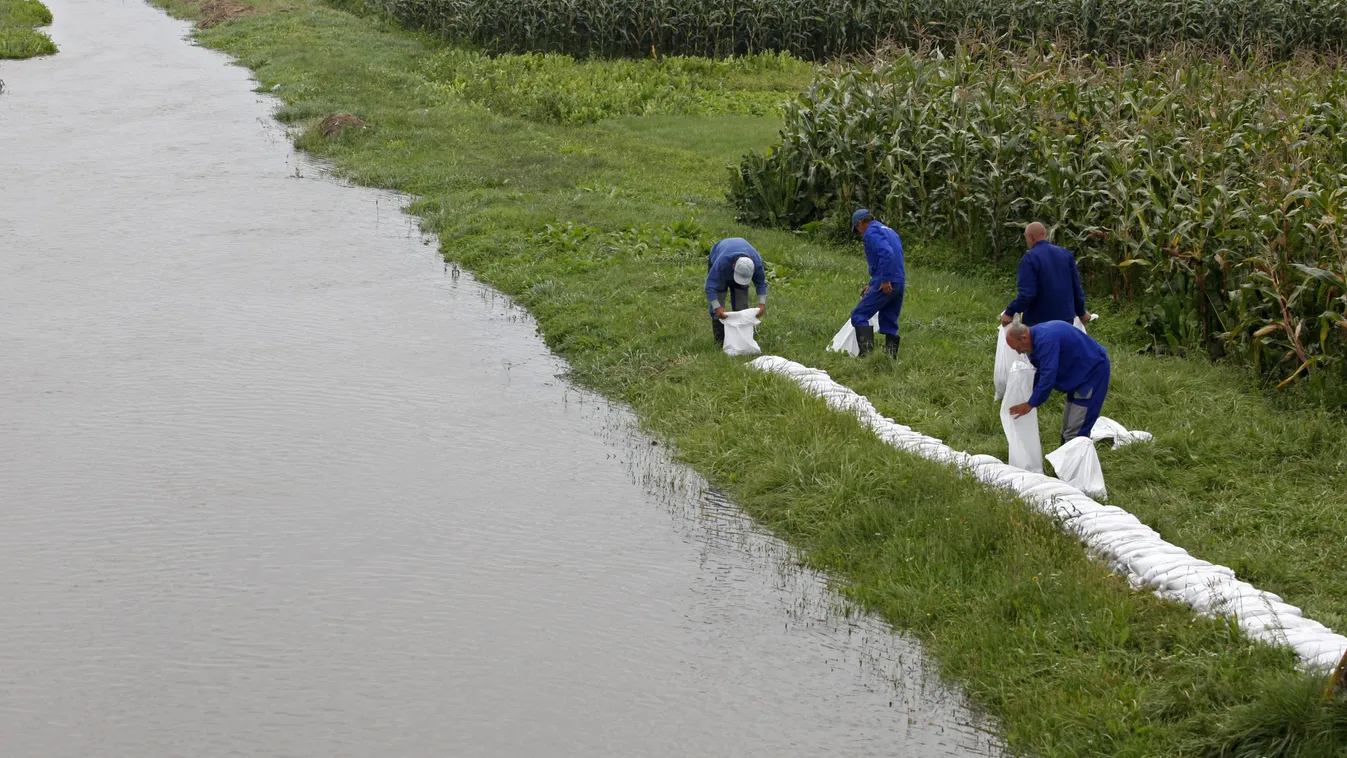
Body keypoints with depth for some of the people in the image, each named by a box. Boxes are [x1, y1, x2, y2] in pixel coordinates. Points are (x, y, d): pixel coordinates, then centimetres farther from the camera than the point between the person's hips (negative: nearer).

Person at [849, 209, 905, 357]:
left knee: (859, 316, -5)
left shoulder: (871, 232, -6)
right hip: (900, 284, 9)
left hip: (886, 286, -9)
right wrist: (872, 285, 34)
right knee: (889, 323, 14)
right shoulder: (889, 231, 24)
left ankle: (867, 352, -18)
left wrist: (885, 280, -22)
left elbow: (886, 253, -23)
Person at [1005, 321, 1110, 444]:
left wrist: (1030, 405, -24)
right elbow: (1043, 372, 16)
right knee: (1067, 427, 15)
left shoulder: (1045, 340, -29)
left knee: (1074, 432, -13)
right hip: (1079, 373, 10)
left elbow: (1048, 377, -32)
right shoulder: (1037, 337, 3)